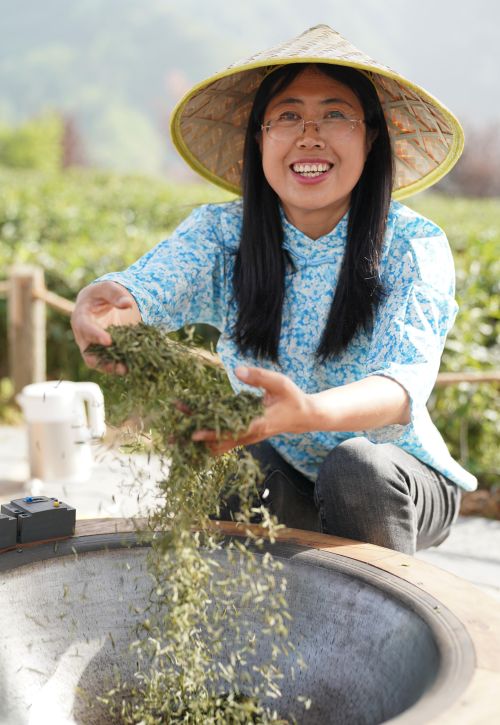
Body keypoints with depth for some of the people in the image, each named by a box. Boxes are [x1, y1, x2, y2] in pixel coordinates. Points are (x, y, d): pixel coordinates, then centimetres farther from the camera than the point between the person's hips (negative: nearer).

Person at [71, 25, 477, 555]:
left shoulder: (414, 246, -15)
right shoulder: (221, 234, -8)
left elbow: (408, 379, -31)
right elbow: (149, 285, -27)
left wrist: (309, 413, -53)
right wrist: (102, 307, -52)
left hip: (396, 481, -1)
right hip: (278, 477, 2)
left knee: (355, 467, -32)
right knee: (206, 458, -27)